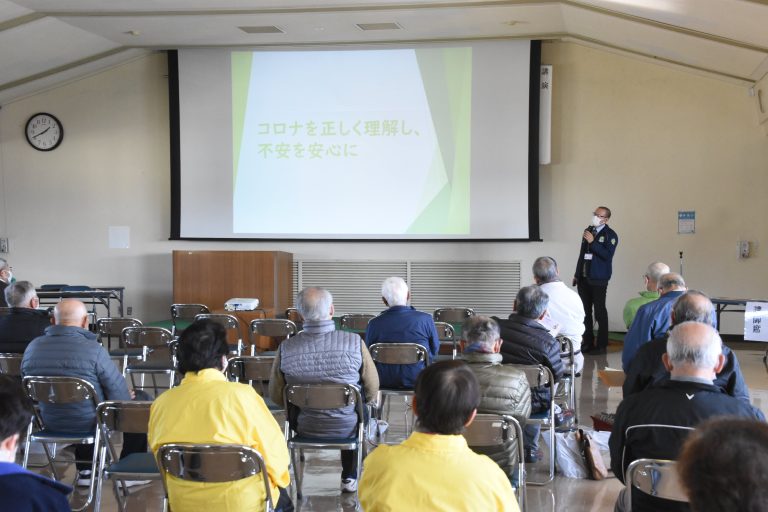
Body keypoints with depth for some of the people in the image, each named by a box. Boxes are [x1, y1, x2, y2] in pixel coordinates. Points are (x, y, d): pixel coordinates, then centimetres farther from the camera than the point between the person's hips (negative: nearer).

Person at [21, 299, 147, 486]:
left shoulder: (32, 347, -7)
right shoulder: (93, 350, -23)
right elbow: (119, 394, -16)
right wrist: (126, 396, 8)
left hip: (50, 422, 6)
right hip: (89, 422, -6)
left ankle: (85, 471, 37)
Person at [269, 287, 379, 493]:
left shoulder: (285, 348, -19)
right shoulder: (354, 342, -22)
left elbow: (276, 396, -5)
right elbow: (372, 391, -10)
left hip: (303, 428, 1)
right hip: (347, 428, -1)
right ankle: (349, 478, 44)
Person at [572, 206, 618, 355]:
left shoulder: (610, 235, -7)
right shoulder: (588, 231, 13)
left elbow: (607, 255, -20)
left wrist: (592, 242, -22)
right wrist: (577, 274, 18)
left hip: (598, 279, -6)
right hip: (584, 278, 6)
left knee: (600, 312, -3)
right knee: (585, 311, 10)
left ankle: (601, 345, 4)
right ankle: (588, 342, 18)